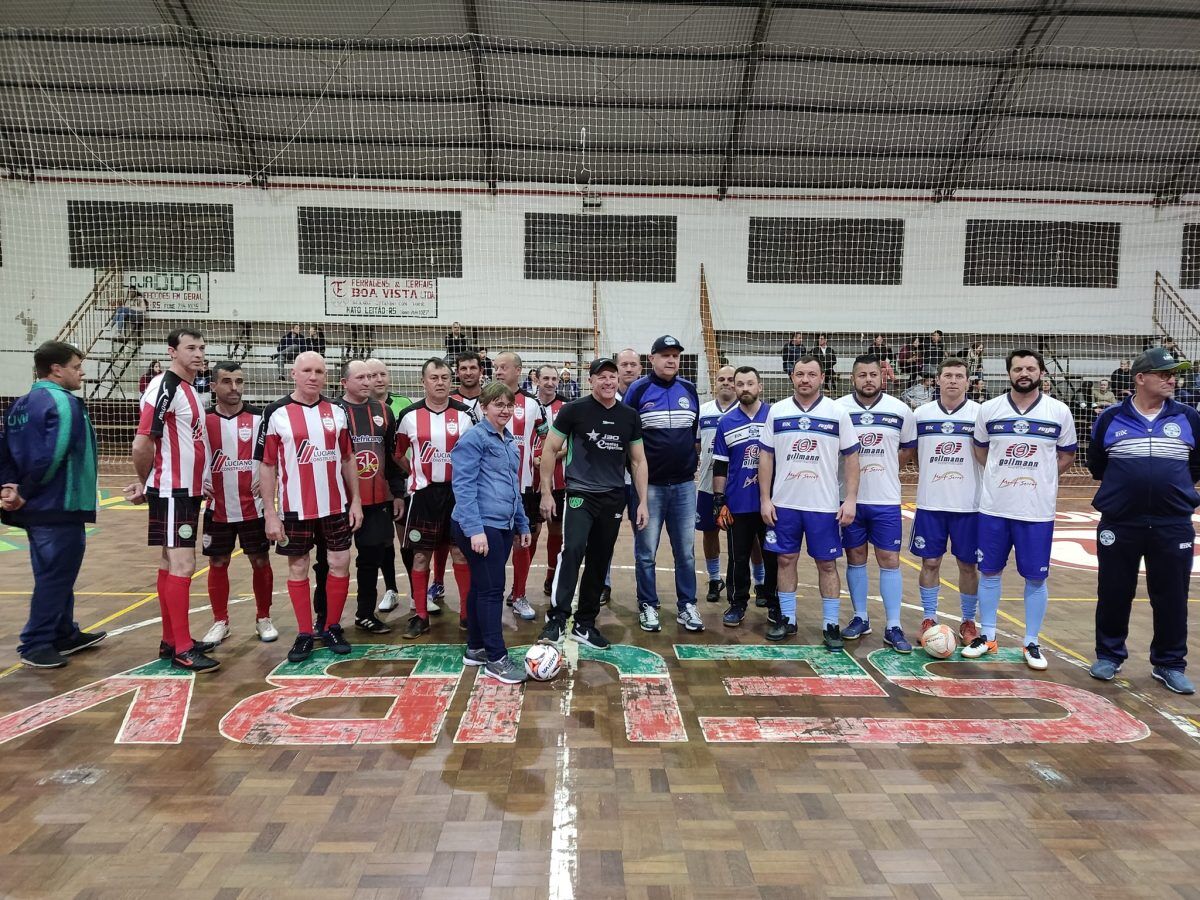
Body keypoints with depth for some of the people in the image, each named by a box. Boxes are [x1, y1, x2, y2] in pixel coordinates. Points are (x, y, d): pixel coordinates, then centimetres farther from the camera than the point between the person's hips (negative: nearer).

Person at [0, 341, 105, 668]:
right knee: (56, 577, 1)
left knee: (53, 576, 18)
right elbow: (52, 456, -24)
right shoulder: (64, 403, -15)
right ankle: (35, 645, 8)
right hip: (60, 507, -9)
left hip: (34, 508, 9)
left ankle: (64, 635, 29)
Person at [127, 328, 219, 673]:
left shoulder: (189, 390, 15)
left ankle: (171, 640, 22)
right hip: (172, 494, -9)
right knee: (182, 565, -7)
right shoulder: (165, 388, -15)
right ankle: (182, 650, -1)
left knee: (171, 563, 13)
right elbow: (142, 444, -18)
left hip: (188, 491, 9)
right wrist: (144, 483, -3)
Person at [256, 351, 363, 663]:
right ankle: (305, 634, 20)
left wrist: (355, 501, 5)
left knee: (340, 564, 6)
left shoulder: (337, 412, 4)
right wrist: (270, 513, -8)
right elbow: (267, 466, -5)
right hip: (295, 508, -2)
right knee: (298, 568, 8)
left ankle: (332, 628, 22)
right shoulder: (276, 413, -5)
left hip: (335, 506, 3)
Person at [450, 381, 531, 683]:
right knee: (492, 589, -5)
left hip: (503, 525, 8)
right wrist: (475, 529, -22)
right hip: (481, 526, -8)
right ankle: (496, 659, 4)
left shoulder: (509, 440, 16)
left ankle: (475, 649, 26)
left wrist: (522, 524, 21)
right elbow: (463, 486, -16)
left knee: (481, 587, 15)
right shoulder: (474, 438, -10)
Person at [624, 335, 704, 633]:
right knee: (646, 551, 5)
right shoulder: (638, 390, -3)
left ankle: (687, 606, 20)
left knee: (686, 550, 8)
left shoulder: (689, 390, 8)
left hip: (684, 484, 3)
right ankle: (648, 606, 19)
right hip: (649, 484, -3)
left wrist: (693, 460, 14)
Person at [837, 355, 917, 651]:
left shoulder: (900, 411, -1)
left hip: (886, 500, 0)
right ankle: (861, 617, 23)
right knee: (855, 557, 10)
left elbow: (910, 448, 13)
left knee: (889, 560, 2)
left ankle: (893, 627, 10)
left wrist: (889, 468, 4)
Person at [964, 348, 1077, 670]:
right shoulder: (989, 410, 1)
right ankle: (987, 636, 22)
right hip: (994, 507, 1)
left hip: (1037, 510, -1)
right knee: (989, 571, 8)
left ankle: (1031, 643, 20)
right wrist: (1003, 476, 8)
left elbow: (1066, 456, 9)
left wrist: (1037, 477, 2)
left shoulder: (1059, 412, -1)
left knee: (1035, 577, 6)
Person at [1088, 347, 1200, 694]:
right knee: (1113, 594, 9)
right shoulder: (1110, 418, -1)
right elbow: (1096, 464, 11)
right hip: (1119, 523, -1)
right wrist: (1123, 485, 11)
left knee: (1172, 598, 8)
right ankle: (1109, 656, 25)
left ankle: (1169, 664, 23)